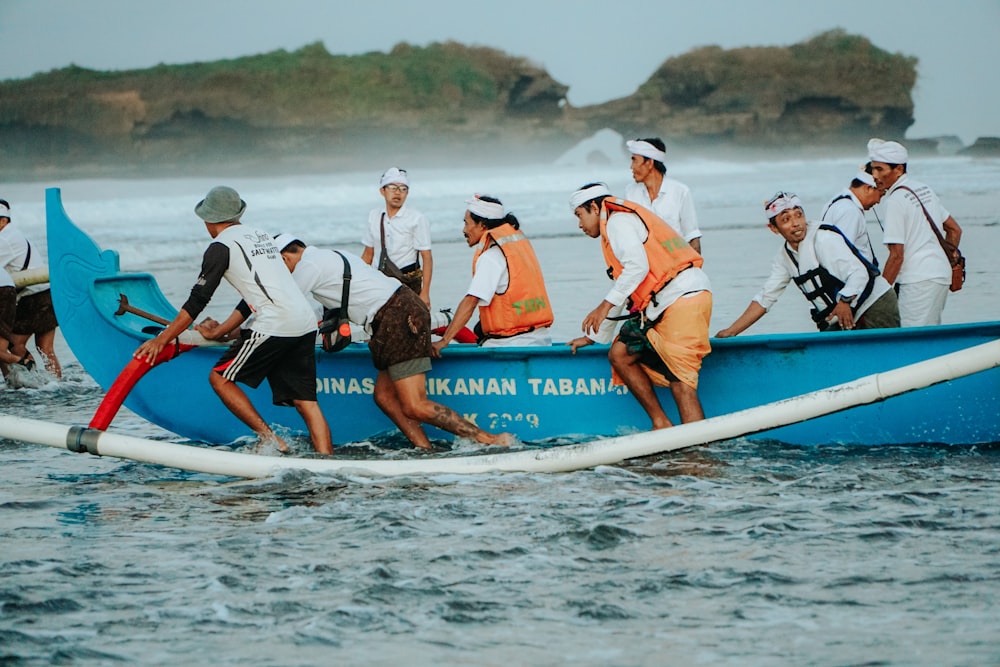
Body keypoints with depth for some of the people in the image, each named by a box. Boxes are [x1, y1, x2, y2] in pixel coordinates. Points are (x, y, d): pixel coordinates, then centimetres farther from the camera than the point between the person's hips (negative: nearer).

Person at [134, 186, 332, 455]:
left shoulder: (221, 247, 1)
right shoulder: (261, 236, 25)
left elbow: (197, 301, 0)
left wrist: (161, 340, 5)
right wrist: (219, 332, 34)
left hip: (275, 326, -8)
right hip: (306, 323, 8)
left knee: (220, 378, 4)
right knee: (305, 401, 6)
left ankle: (270, 439, -4)